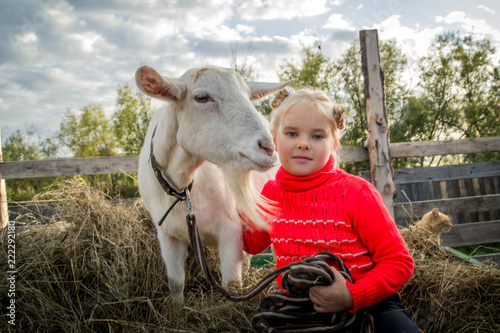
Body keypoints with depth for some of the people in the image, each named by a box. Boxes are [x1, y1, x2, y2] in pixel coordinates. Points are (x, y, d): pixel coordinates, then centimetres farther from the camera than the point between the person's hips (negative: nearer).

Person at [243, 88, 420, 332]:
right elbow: (253, 244, 20)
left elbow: (399, 262, -10)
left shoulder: (356, 193, -13)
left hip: (366, 303, -3)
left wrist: (352, 296, -24)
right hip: (298, 311, 4)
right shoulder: (271, 192, 0)